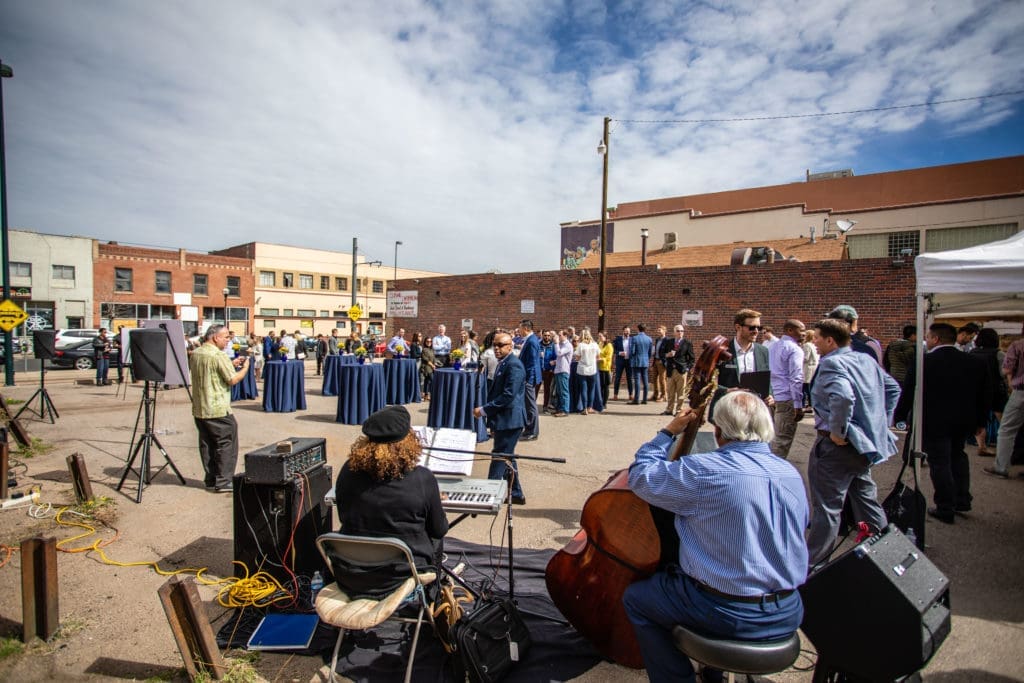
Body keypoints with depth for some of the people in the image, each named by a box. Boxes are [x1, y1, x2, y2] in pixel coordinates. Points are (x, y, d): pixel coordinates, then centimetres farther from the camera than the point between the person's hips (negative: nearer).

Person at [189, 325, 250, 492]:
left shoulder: (195, 354, 10)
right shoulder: (219, 356, -16)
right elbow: (233, 379, -17)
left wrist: (232, 364, 16)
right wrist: (245, 367, 0)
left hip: (199, 409, 8)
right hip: (218, 409, -8)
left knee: (207, 445, 15)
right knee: (226, 445, 0)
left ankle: (211, 479, 23)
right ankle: (223, 482, 2)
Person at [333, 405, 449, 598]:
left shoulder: (349, 471, -10)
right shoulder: (423, 479, -19)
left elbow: (344, 519, 7)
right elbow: (439, 530, -5)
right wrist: (434, 502, 15)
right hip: (401, 580, -3)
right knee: (435, 539, 25)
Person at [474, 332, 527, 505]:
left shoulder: (513, 365, -19)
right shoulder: (503, 363, 12)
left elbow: (508, 395, -25)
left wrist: (484, 409, -20)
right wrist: (485, 409, 7)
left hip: (509, 419, -10)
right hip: (504, 418, 10)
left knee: (499, 457, -2)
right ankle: (516, 494, 30)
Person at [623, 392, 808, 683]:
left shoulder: (703, 471, -23)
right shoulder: (793, 474, -2)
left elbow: (640, 476, -12)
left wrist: (668, 432, -1)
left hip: (729, 614, -6)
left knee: (635, 598, 13)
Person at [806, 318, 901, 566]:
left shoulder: (831, 363, -18)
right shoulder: (867, 359, 10)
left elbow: (843, 397, -35)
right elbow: (893, 388, 19)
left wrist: (838, 432, -23)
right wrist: (881, 423, 17)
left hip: (836, 445, -9)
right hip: (868, 442, 9)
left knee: (826, 508, -1)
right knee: (866, 498, 25)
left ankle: (813, 564, 9)